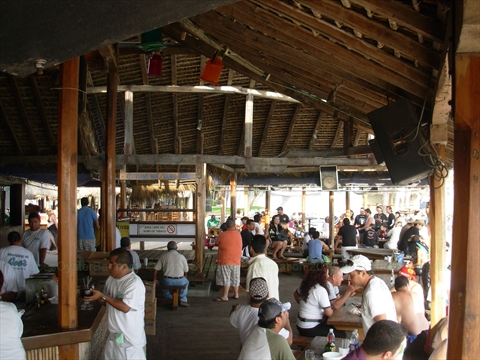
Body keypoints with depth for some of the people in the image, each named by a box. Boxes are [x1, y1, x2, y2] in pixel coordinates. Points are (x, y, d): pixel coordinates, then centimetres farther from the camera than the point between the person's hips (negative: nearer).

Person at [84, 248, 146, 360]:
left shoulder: (135, 283, -22)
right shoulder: (111, 279, 5)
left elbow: (125, 307, -28)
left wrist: (102, 296, -23)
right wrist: (96, 297, -6)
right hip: (114, 335, 8)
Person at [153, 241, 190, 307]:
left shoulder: (163, 256, 1)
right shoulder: (181, 257, 0)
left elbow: (156, 269, 2)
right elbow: (186, 271, 7)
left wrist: (155, 279, 17)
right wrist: (184, 277, 29)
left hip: (167, 282, 0)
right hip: (180, 282, 0)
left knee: (162, 281, 36)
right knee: (186, 281, 34)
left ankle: (169, 299, 39)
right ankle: (183, 300, 31)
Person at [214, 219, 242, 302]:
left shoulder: (222, 235, -11)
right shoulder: (238, 234, 2)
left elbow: (216, 243, 5)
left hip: (225, 261, -5)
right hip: (236, 260, 5)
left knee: (226, 279, -4)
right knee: (235, 278, 14)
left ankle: (225, 296, -6)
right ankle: (236, 294, 23)